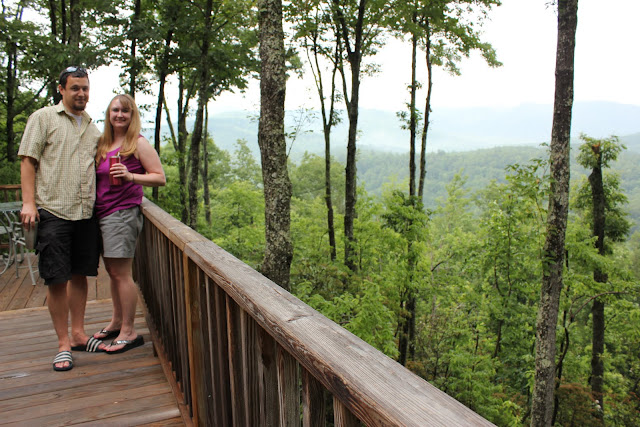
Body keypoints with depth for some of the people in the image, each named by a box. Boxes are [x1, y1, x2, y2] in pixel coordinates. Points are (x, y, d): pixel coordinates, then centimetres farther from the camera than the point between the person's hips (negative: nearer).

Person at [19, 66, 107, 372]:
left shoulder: (92, 127, 18)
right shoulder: (43, 118, 4)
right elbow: (28, 160, -2)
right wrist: (29, 202, -10)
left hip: (86, 212, 5)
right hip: (53, 211, -5)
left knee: (80, 274, 10)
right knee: (56, 278, -2)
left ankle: (78, 335, 22)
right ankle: (63, 343, 9)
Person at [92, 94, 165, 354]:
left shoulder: (138, 143, -4)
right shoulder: (104, 144, 17)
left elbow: (160, 178, -8)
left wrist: (130, 176, -21)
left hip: (123, 213, -7)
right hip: (101, 213, 7)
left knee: (121, 273, -7)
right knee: (112, 271, 14)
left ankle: (129, 333, 2)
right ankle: (117, 322, 28)